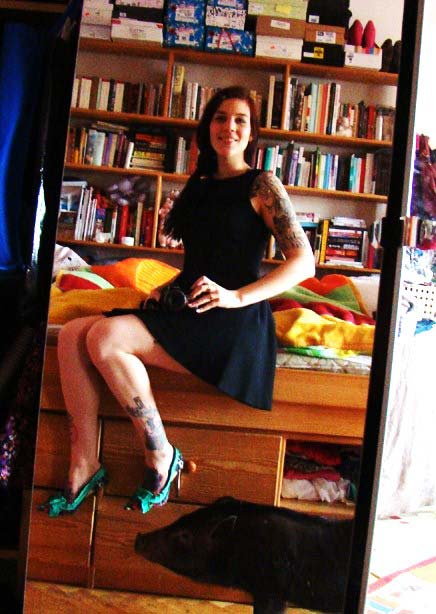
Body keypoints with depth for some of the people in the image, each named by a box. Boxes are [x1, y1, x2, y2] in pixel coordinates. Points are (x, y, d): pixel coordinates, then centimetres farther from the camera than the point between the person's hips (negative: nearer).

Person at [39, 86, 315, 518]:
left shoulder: (261, 185, -1)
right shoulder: (199, 186, 19)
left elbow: (303, 261, -10)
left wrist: (238, 296, -19)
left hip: (232, 320, -7)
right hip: (188, 310, 7)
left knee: (106, 337, -27)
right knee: (72, 335, -10)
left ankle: (161, 455, -12)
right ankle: (84, 465, -9)